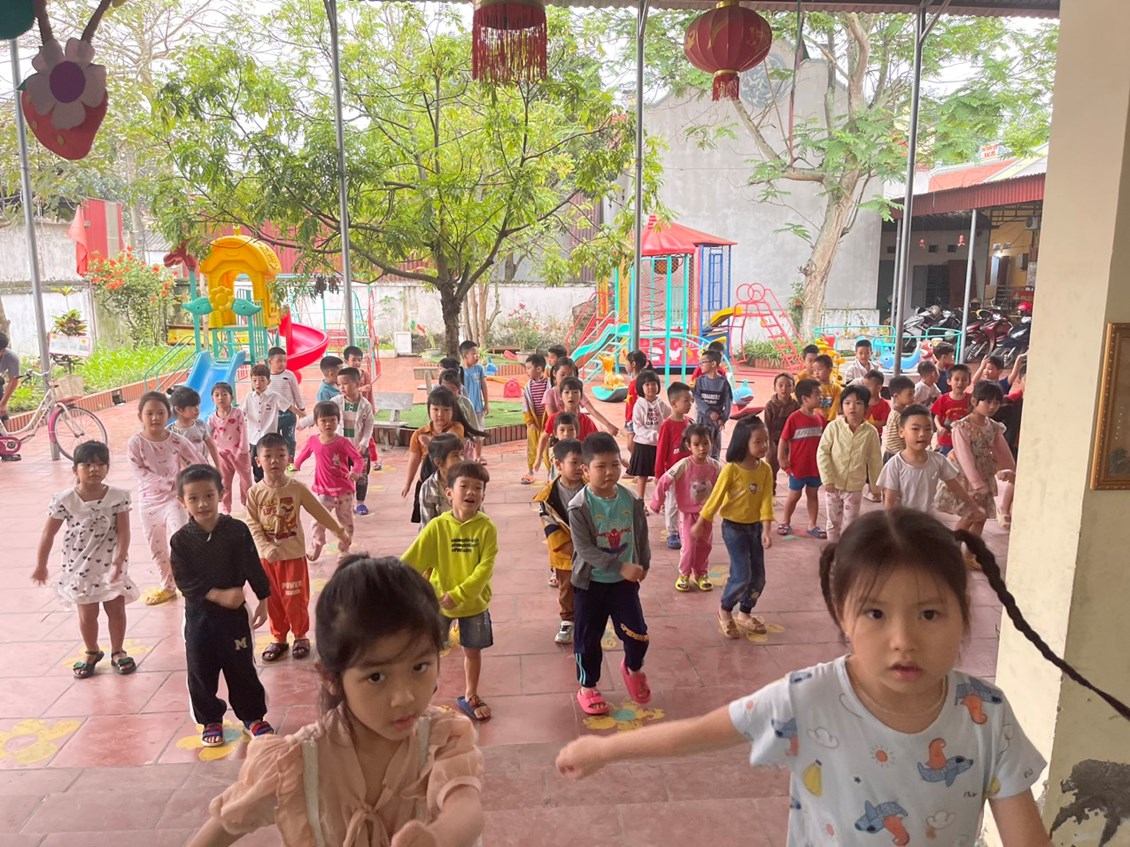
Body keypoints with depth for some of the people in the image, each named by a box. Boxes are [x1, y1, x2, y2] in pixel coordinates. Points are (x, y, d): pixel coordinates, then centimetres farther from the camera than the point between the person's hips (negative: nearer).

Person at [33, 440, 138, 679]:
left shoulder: (118, 497, -11)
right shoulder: (64, 500, -12)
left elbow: (123, 532, -12)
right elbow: (48, 534, -3)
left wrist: (119, 561, -22)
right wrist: (41, 565, 2)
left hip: (111, 565, 0)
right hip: (80, 567, 0)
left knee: (116, 610, 9)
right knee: (87, 615, 11)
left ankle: (117, 651, 29)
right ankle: (92, 653, 34)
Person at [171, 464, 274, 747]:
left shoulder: (237, 530, -9)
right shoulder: (181, 540, -8)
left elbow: (253, 568, -2)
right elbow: (184, 582, -12)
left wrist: (263, 600, 0)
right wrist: (219, 595, -22)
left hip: (234, 612, -1)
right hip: (198, 614, 1)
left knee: (242, 666, 8)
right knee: (202, 671, 10)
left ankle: (252, 716, 25)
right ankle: (211, 721, 28)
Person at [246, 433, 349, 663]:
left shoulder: (297, 488, -8)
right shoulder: (255, 492, -8)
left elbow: (319, 512, 1)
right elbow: (252, 525, -9)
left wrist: (339, 531, 6)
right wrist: (266, 547, -21)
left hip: (294, 554, -1)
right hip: (267, 556, 1)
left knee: (295, 600, 6)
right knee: (273, 600, 12)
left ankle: (301, 636, 25)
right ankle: (278, 638, 29)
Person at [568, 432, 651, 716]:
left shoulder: (630, 500, -6)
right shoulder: (579, 506, -19)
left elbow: (641, 535, 7)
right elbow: (585, 549, -23)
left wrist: (642, 565, 7)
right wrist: (621, 566, -28)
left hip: (625, 580, 3)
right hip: (590, 582, -3)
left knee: (637, 634, 3)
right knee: (587, 638, 10)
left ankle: (633, 668, 36)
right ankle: (587, 687, 32)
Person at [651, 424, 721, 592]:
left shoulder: (714, 466, -11)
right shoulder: (683, 465, -23)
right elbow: (664, 482, -18)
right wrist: (657, 503, -12)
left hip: (706, 512, 4)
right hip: (687, 512, -4)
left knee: (705, 544, 11)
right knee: (689, 545, -5)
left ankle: (700, 573, 30)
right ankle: (684, 574, 16)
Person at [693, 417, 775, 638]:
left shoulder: (765, 469, -6)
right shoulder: (731, 470, -19)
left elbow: (766, 501, -9)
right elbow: (715, 498, -11)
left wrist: (766, 530, -19)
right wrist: (700, 524, -4)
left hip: (755, 526, 5)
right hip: (734, 527, -5)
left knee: (758, 576, 11)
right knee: (742, 575, -8)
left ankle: (744, 614, 33)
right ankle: (725, 610, 19)